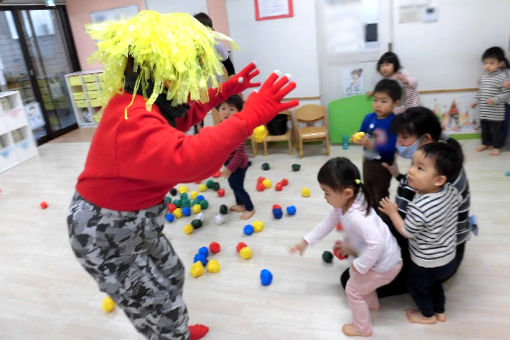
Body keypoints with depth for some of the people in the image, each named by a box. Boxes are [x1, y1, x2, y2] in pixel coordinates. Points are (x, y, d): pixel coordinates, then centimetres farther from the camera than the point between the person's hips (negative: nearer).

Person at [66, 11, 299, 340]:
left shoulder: (143, 102, -2)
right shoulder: (132, 121, -35)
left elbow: (185, 113, 17)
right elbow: (186, 158, -53)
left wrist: (225, 90, 13)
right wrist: (249, 117, -53)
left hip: (136, 223, 10)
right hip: (107, 236, -10)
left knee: (171, 275, 27)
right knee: (161, 314, 6)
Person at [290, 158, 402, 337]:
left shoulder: (356, 217, -38)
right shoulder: (344, 204, -8)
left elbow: (377, 243, -43)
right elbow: (327, 223, 5)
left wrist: (359, 266, -29)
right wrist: (305, 242, 9)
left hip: (384, 265, -9)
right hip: (379, 258, 9)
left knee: (353, 290, 10)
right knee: (360, 282, 32)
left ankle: (363, 328, 33)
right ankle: (372, 303, 57)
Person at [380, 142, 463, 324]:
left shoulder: (419, 208, -39)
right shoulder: (451, 191, -17)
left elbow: (406, 232, -24)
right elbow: (458, 201, 8)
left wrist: (392, 212, -11)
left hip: (427, 263, -7)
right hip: (448, 257, 7)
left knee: (416, 284, 23)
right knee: (434, 283, 33)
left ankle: (428, 315, 46)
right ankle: (440, 312, 54)